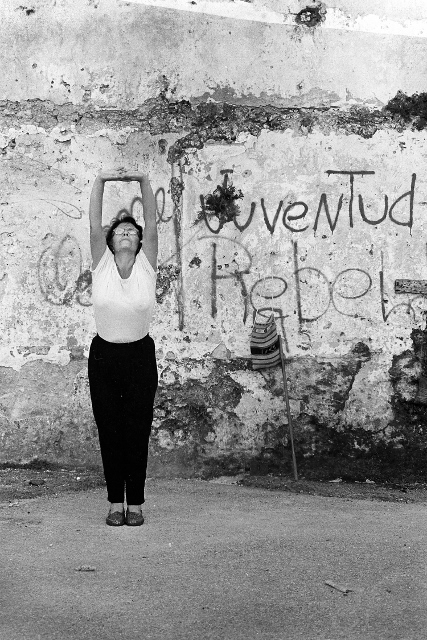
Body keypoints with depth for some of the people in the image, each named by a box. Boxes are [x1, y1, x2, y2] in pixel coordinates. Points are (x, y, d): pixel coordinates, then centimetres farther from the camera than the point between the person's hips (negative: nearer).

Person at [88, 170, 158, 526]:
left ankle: (136, 503, 12)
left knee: (137, 432, 3)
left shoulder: (147, 264, -2)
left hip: (140, 355, -1)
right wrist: (100, 182, -16)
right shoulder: (101, 264, -1)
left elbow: (152, 223, -10)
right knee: (109, 432, 5)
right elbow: (94, 225, -9)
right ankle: (116, 502, 14)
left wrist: (144, 182, -16)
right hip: (104, 354, 1)